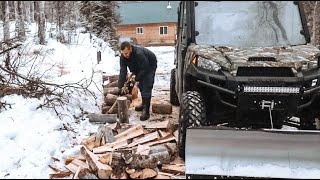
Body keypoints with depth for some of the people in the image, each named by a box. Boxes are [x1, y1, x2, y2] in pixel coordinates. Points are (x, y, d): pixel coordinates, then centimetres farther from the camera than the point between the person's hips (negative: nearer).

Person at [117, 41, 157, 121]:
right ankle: (144, 104, 36)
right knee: (140, 85, 15)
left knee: (146, 87, -14)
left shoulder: (139, 54, -41)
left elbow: (145, 69, -31)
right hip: (140, 67, 7)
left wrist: (135, 79, -28)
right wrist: (120, 87, -24)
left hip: (149, 66, -7)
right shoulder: (123, 56, -21)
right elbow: (122, 71, -20)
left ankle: (146, 111, -13)